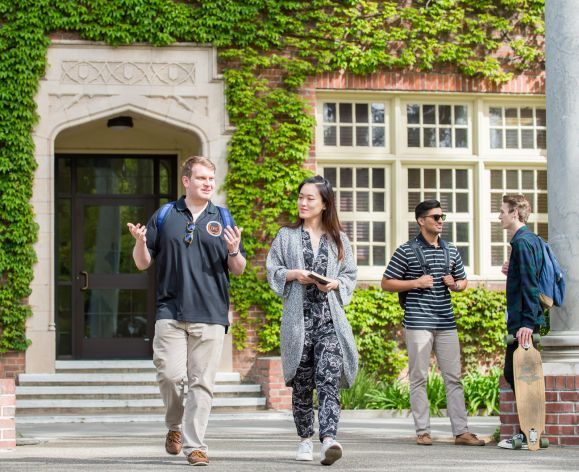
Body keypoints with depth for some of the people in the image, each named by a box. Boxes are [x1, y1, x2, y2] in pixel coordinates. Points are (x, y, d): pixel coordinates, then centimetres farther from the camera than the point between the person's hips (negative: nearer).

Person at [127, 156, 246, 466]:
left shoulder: (222, 219, 11)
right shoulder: (164, 217, 9)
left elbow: (238, 270, 12)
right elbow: (143, 263, 13)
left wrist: (234, 251, -9)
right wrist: (140, 242, -8)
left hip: (211, 313, 0)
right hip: (170, 311, 0)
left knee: (202, 382, -2)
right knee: (170, 374, -8)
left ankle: (194, 444, 3)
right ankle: (174, 426, 19)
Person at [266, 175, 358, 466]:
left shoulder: (338, 239, 12)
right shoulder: (287, 236, 10)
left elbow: (351, 275, 12)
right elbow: (272, 270, 8)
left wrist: (335, 283, -7)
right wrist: (294, 274, -10)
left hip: (330, 317, -1)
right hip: (299, 317, 1)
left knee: (328, 378, -16)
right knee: (302, 382, 6)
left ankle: (328, 439, -27)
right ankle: (305, 439, 18)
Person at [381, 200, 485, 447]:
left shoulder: (451, 251, 14)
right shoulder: (406, 251, -1)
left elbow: (463, 282, 25)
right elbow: (387, 283, 0)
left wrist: (454, 284, 2)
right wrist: (416, 283, -11)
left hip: (446, 323, 5)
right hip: (418, 322, -5)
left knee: (453, 378, 3)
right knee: (419, 377, -1)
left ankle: (461, 431, 5)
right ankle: (423, 431, 5)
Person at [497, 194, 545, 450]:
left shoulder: (522, 242, -14)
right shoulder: (531, 239, 17)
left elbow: (529, 285, -21)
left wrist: (527, 322, -25)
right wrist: (512, 272, 10)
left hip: (522, 321, -10)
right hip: (522, 319, 10)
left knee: (517, 374, -7)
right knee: (513, 373, 12)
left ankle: (529, 435, -5)